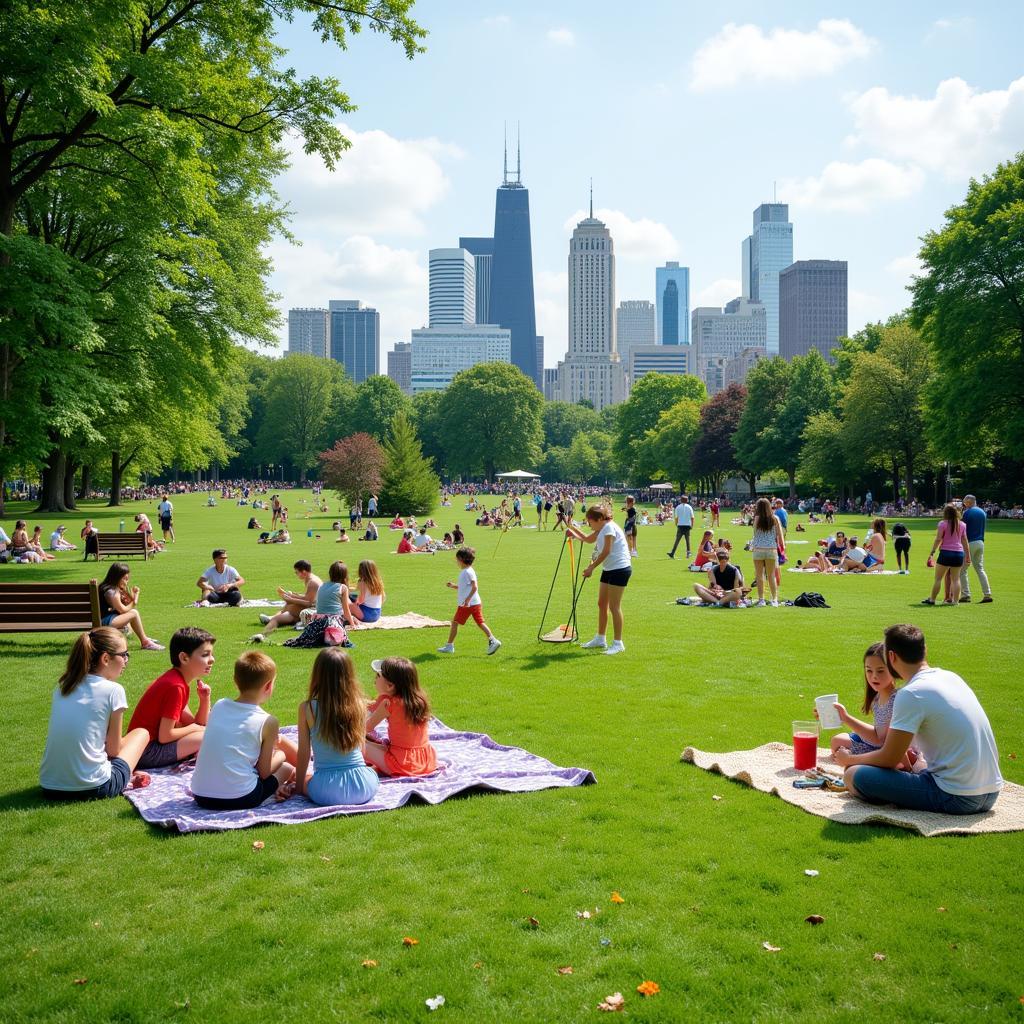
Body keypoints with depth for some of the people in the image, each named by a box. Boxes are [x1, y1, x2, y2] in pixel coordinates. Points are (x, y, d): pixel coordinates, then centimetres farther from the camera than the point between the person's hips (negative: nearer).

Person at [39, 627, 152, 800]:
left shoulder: (63, 687, 9)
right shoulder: (113, 690, -8)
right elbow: (113, 750, 0)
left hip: (49, 788, 5)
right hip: (91, 788, -5)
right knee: (142, 733, 19)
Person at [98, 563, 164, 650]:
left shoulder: (116, 589, 13)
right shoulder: (111, 592, -19)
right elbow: (122, 610, -11)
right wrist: (134, 602, 3)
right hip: (104, 622, -11)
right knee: (134, 613, -17)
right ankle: (145, 643, -9)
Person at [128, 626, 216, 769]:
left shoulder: (178, 679, 9)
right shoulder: (175, 686, -21)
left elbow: (195, 724, 9)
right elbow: (164, 736, -22)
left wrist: (205, 700, -6)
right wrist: (193, 728, -7)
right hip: (146, 752, -10)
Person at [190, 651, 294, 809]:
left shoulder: (219, 706, 9)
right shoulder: (267, 722, -6)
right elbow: (264, 772, 0)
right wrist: (279, 755, 22)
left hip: (201, 796, 3)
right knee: (287, 768, 20)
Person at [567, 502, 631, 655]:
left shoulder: (609, 527, -16)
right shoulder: (601, 529, 13)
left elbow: (606, 552, -21)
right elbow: (588, 539, 31)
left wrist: (591, 567, -17)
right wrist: (573, 529, 22)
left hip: (619, 569, -10)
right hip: (608, 569, 10)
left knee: (614, 606, -8)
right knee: (602, 604, 14)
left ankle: (618, 643, -2)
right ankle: (600, 638, 26)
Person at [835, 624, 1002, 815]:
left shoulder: (910, 694, -15)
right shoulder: (951, 677, 10)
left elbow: (889, 760, -9)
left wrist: (849, 760, 8)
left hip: (956, 799, -8)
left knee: (854, 775, -11)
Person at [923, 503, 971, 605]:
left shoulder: (943, 523, -5)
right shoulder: (962, 525, 8)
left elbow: (938, 539, -9)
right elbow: (965, 541, 10)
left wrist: (932, 552, -5)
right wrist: (968, 556, 14)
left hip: (946, 552, -4)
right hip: (959, 553, 4)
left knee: (938, 578, 3)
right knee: (956, 579, 8)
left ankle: (932, 599, 6)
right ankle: (956, 600, 5)